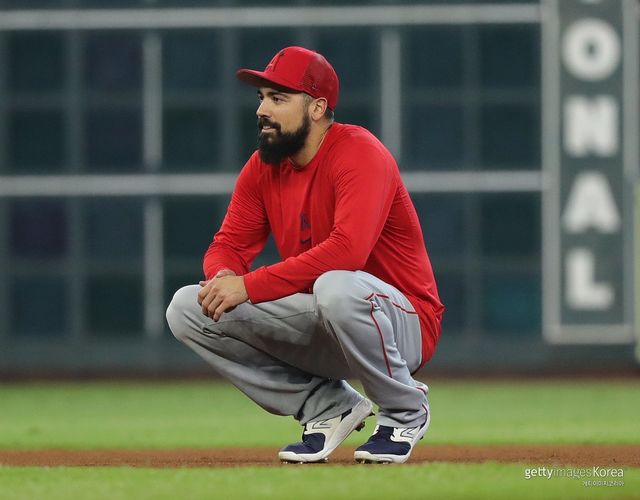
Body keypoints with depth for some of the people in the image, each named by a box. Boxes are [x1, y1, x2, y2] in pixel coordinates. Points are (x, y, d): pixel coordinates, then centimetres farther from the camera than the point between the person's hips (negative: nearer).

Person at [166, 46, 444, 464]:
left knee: (336, 287, -42)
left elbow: (347, 250, -35)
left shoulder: (360, 154, -20)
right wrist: (223, 276, -22)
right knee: (187, 308, -5)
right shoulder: (263, 167, 4)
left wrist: (249, 285, -35)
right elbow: (229, 245, 5)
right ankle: (329, 406, 2)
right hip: (316, 328, 7)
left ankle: (405, 409, -12)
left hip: (402, 325, -7)